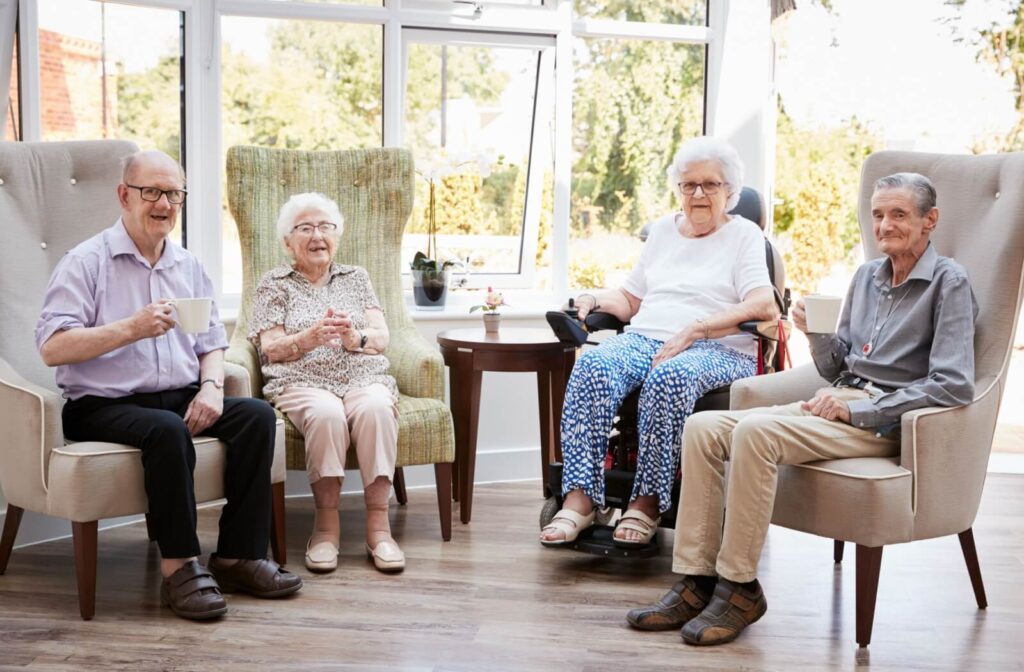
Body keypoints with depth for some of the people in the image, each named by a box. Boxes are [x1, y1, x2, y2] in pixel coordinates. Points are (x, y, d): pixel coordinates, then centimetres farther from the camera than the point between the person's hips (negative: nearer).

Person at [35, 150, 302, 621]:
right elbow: (51, 348, -13)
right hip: (104, 404, -6)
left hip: (181, 397, 6)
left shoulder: (189, 266, 16)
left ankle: (238, 556, -14)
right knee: (167, 430, -36)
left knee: (257, 415, -18)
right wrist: (132, 329, -23)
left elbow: (212, 343, 15)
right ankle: (179, 568, -24)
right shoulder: (86, 263, -3)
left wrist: (212, 386, -8)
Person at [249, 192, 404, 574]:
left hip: (363, 377, 2)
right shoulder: (274, 285, 15)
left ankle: (378, 523, -32)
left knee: (375, 408, -35)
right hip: (302, 382, -2)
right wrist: (311, 336, -17)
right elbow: (270, 350, 2)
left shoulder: (356, 278, 22)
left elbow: (382, 339, 11)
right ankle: (326, 521, -26)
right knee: (326, 413, -38)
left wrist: (353, 337, -13)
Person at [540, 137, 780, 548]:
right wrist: (594, 301, 3)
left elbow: (762, 306, -8)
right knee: (592, 366, -29)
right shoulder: (662, 230, 25)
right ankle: (580, 498, -35)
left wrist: (694, 330, -19)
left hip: (720, 350, -4)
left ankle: (647, 502, -32)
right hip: (646, 339, 4)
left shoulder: (744, 235, 8)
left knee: (670, 376, -40)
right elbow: (631, 300, 26)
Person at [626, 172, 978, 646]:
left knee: (755, 431, -31)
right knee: (702, 427, -11)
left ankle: (740, 589, -21)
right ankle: (697, 582, -14)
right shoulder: (867, 276, 18)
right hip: (840, 403, 8)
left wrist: (856, 410, -17)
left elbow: (953, 385, -16)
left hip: (885, 421, -8)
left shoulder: (949, 282, -4)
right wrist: (818, 334, -3)